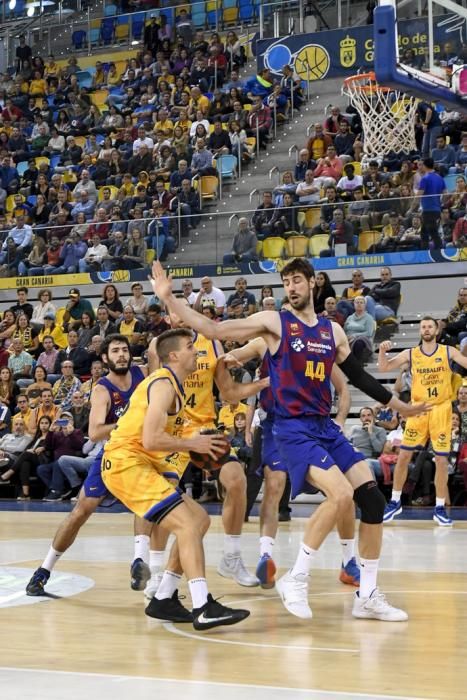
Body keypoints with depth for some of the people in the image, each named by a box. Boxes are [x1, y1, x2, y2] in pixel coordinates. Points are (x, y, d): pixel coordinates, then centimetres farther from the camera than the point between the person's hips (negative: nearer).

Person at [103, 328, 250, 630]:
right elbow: (151, 439, -24)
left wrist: (197, 444, 11)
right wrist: (192, 443, -12)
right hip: (127, 463, -10)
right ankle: (203, 609, -28)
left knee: (200, 520, 12)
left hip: (143, 464, 10)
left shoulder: (169, 384, 19)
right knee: (187, 523, -20)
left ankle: (164, 599, 15)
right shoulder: (164, 384, -13)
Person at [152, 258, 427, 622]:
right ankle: (296, 579, -11)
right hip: (294, 429, -6)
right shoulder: (274, 322, -2)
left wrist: (400, 406, 26)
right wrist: (168, 299, -15)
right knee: (341, 494, -25)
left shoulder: (332, 330, 11)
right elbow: (214, 329, -7)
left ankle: (368, 596, 8)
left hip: (327, 427, 6)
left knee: (373, 499, -3)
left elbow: (359, 376, 22)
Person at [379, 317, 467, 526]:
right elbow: (383, 367, 0)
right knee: (403, 456, 0)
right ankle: (395, 502, 14)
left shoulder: (448, 352, 1)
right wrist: (382, 351, -18)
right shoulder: (410, 354, 3)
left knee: (441, 460, -1)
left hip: (441, 409, -1)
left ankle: (440, 508, 9)